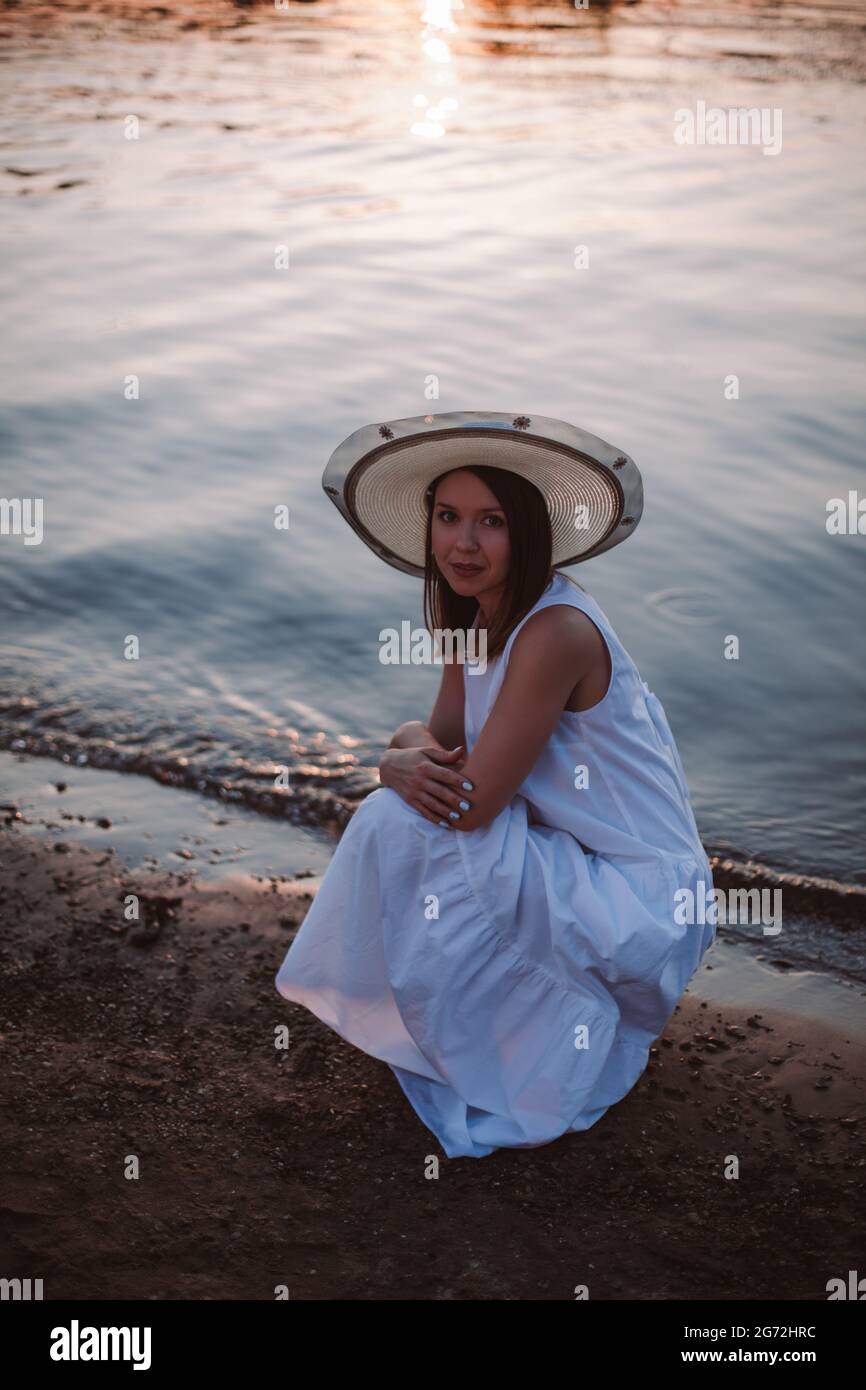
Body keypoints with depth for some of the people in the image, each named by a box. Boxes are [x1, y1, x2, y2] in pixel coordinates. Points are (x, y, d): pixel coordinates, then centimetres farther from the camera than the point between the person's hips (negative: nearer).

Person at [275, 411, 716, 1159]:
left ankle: (553, 1069, 0)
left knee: (409, 838, -20)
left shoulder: (555, 630, -26)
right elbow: (444, 735, 7)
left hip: (637, 896, -8)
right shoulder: (472, 614, 2)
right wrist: (415, 754, -17)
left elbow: (473, 802, -27)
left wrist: (398, 763, -8)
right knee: (392, 819, -2)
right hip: (567, 859, 8)